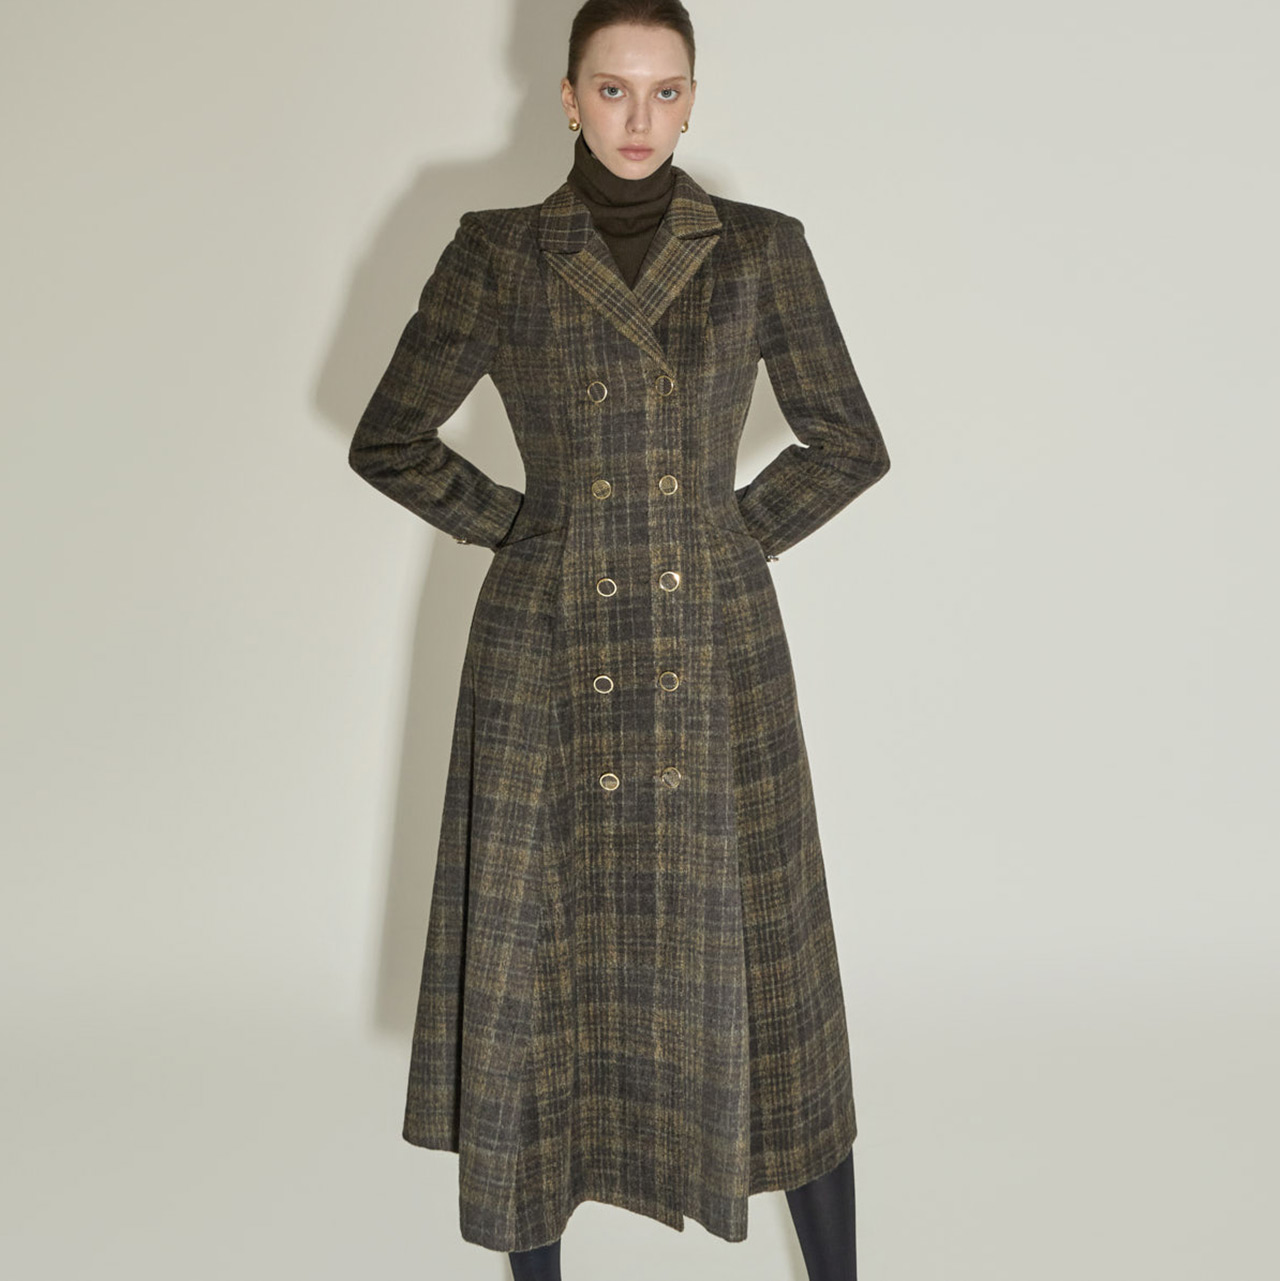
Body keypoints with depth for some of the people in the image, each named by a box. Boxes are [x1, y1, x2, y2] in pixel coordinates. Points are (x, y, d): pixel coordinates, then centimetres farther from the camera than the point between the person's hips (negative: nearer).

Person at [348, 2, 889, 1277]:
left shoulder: (761, 248, 4)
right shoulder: (497, 253, 2)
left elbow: (847, 441, 11)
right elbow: (388, 437, 8)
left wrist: (743, 528, 2)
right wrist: (513, 524, 2)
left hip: (717, 652, 0)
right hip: (548, 657, 0)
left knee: (754, 961, 5)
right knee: (539, 959, 7)